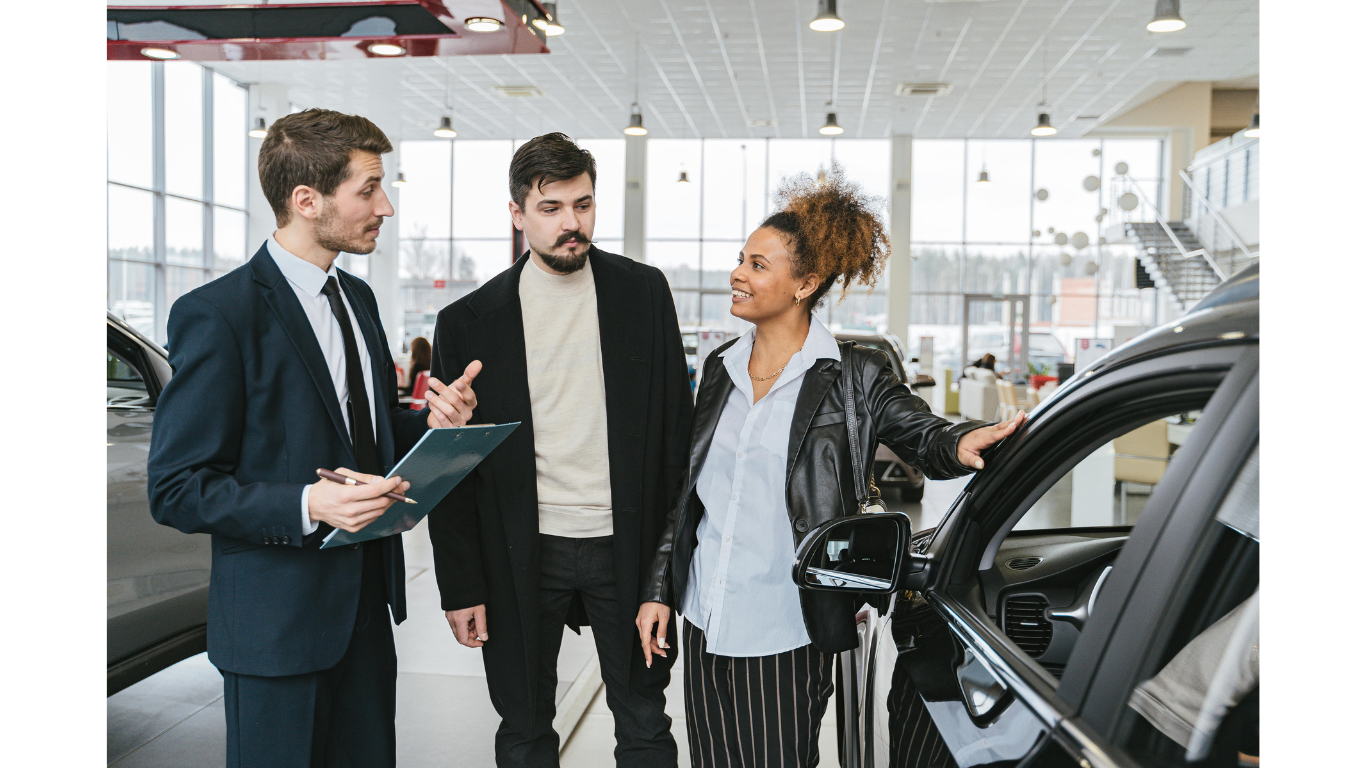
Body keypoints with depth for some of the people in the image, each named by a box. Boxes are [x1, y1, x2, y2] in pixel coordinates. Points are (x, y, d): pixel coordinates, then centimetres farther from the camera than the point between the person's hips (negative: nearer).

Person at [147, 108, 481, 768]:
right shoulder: (215, 315, -15)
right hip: (278, 621, -7)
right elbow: (176, 489, -15)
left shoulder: (358, 298, 10)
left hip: (367, 603, 7)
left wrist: (430, 422, -1)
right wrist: (307, 504, -28)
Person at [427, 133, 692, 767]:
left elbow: (675, 424, 4)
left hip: (625, 546, 1)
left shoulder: (644, 292, 0)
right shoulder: (469, 321, -3)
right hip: (521, 554, 0)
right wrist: (461, 586, -1)